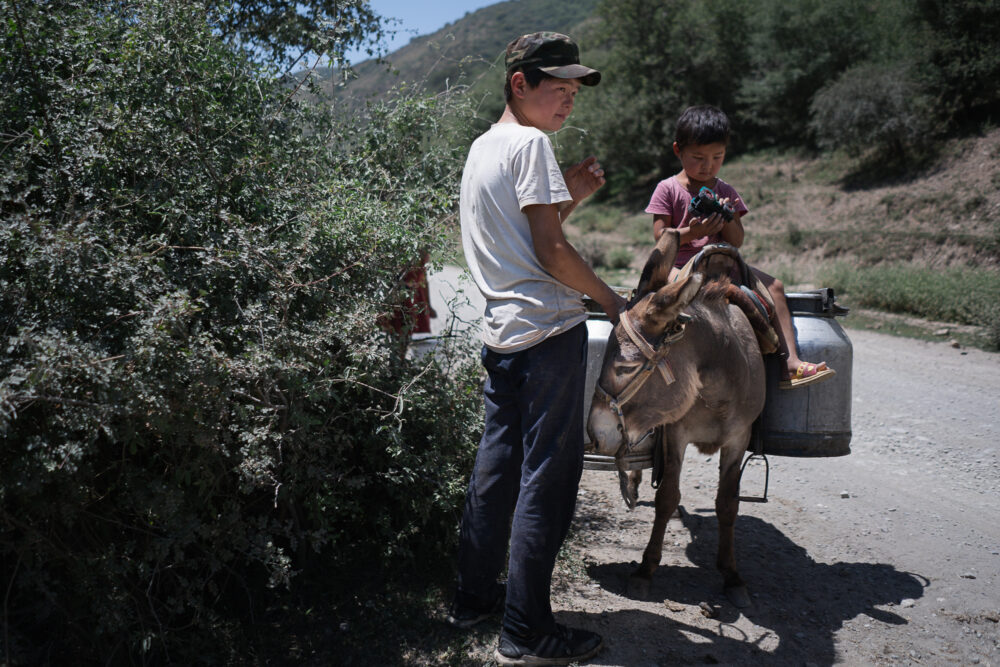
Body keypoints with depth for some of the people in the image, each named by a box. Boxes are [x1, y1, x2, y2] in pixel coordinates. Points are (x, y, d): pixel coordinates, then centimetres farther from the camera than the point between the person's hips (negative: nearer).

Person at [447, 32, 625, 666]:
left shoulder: (480, 147, 19)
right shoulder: (531, 144, -9)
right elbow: (550, 251, -15)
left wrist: (571, 196, 15)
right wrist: (611, 299, -4)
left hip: (502, 331, 9)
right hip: (548, 330, -9)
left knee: (497, 464, 16)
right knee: (547, 477, -3)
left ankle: (475, 596, 27)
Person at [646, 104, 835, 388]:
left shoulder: (726, 192, 12)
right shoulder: (667, 189, 1)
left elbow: (737, 242, 7)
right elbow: (660, 237, -7)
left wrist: (727, 220, -15)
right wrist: (690, 233, -25)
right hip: (679, 265, -4)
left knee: (773, 286, -10)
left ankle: (790, 361, -14)